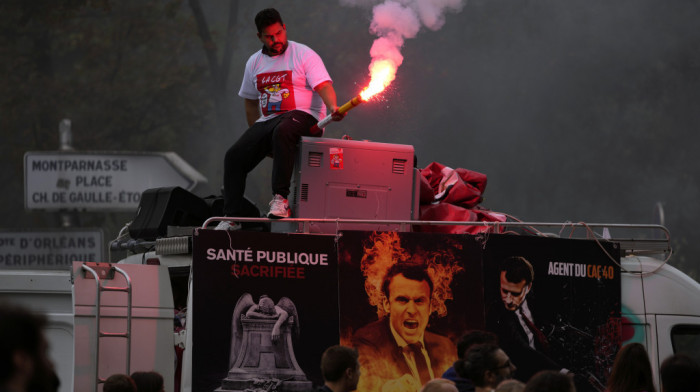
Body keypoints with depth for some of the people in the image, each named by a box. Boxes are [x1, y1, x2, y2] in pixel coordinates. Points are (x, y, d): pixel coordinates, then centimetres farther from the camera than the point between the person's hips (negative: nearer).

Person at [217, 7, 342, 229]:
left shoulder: (303, 55, -1)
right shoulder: (254, 63, 16)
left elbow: (324, 86, -11)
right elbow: (250, 102, 24)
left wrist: (332, 107, -32)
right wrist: (257, 135, 14)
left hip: (302, 116, -6)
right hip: (267, 121, 6)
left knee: (282, 131, -41)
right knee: (235, 157, -15)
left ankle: (280, 198, -40)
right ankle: (233, 217, -15)